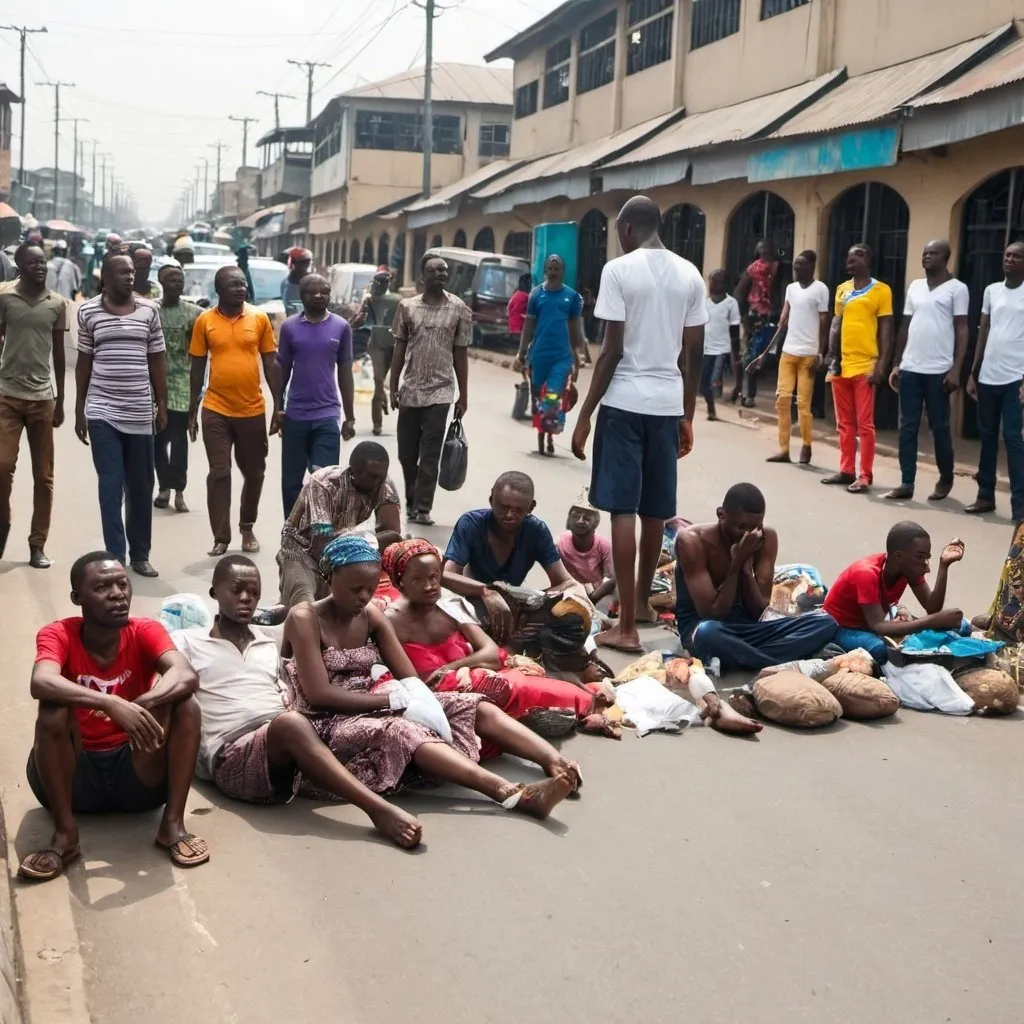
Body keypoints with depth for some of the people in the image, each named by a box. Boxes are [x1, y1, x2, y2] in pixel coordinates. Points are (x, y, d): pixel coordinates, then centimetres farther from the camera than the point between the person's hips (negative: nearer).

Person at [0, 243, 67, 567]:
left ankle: (37, 545, 12)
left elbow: (58, 354, 9)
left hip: (42, 397, 2)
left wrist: (60, 400, 8)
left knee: (43, 475, 4)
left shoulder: (57, 304, 4)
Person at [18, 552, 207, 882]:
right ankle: (64, 833, -19)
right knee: (53, 711, -28)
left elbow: (186, 676, -27)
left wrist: (142, 706, -46)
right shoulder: (58, 634, -11)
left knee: (185, 705, -22)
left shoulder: (145, 631, -7)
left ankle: (173, 823, -15)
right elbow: (41, 683, -34)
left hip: (138, 776, 1)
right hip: (75, 777, -1)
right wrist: (112, 704, -48)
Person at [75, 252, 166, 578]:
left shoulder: (149, 311, 3)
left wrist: (162, 404, 5)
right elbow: (84, 362, 6)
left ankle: (140, 554, 21)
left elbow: (157, 360, 8)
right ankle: (116, 556, 0)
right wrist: (79, 409, 6)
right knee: (111, 485, -5)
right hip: (102, 411, -2)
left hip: (139, 413, 2)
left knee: (141, 487, 9)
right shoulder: (88, 311, 0)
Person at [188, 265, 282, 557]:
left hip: (253, 410, 1)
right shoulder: (205, 321, -2)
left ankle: (247, 527, 32)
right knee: (219, 474, 0)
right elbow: (197, 368, 4)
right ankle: (221, 538, 6)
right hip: (216, 411, -1)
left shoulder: (260, 318, 0)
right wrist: (192, 411, 4)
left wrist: (278, 407, 1)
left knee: (254, 473, 12)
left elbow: (271, 364, 4)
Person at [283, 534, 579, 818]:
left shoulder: (371, 615, 8)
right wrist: (392, 699, -20)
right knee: (400, 732, -38)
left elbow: (411, 680, 3)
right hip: (330, 723, -8)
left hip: (370, 709, 8)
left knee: (475, 707, -9)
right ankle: (512, 793, -56)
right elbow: (319, 695, -20)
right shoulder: (304, 619, -10)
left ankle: (556, 763, -29)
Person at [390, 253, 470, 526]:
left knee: (430, 455, -4)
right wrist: (393, 388, 3)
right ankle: (411, 501, 25)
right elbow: (399, 349, 7)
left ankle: (422, 508, 2)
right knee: (406, 453, 9)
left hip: (440, 392, -2)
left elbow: (460, 354, 4)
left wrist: (463, 395, 2)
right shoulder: (407, 306, 3)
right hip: (410, 391, 2)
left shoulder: (459, 309, 0)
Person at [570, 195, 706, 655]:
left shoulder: (619, 270, -7)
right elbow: (695, 352, 9)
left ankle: (626, 626, -5)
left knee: (623, 510, -4)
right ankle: (642, 602, 33)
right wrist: (687, 415, 17)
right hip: (668, 404, 5)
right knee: (654, 509, 17)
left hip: (625, 402, -5)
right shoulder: (689, 274, 8)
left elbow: (612, 350, -12)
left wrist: (585, 415, -6)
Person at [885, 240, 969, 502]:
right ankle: (906, 483, 7)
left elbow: (961, 330, -5)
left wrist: (956, 369, -12)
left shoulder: (957, 288, -2)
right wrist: (896, 364, 12)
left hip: (939, 371, -5)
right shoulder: (915, 286, 14)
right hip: (910, 368, 5)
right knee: (907, 427, 3)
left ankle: (946, 479, 21)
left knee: (939, 427, 3)